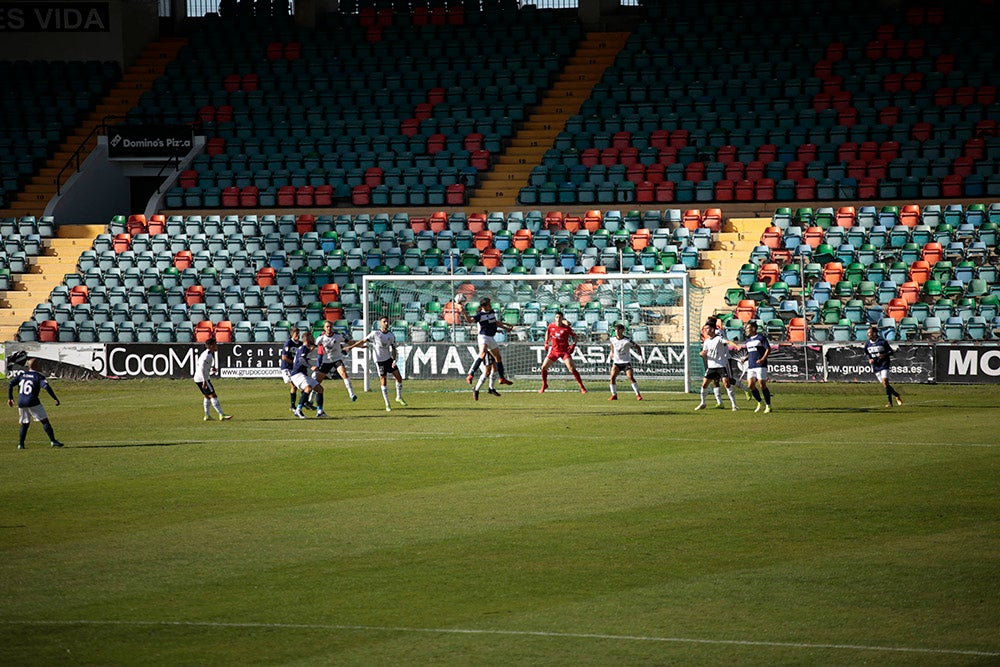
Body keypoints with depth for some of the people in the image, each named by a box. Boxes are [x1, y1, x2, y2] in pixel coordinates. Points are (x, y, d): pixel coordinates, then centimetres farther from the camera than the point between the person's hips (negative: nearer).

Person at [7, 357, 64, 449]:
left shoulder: (21, 374, 12)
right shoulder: (38, 376, -2)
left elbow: (10, 384, 8)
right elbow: (46, 386, -16)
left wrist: (10, 398, 16)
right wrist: (55, 399, -13)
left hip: (21, 403, 5)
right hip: (33, 402, -5)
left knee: (24, 424, 17)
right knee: (45, 421, 0)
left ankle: (20, 444, 10)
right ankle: (53, 440, -7)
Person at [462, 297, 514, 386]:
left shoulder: (492, 312, 11)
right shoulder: (480, 314, -12)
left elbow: (496, 322, 27)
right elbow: (470, 320, -27)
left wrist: (505, 328, 34)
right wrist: (464, 313, -42)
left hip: (491, 338, 9)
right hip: (483, 336, -9)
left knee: (498, 357, 17)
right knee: (483, 354, -31)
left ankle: (502, 378, 32)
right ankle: (470, 375, -37)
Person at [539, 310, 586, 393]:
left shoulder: (567, 328, -14)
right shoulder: (551, 326, -4)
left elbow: (574, 336, 0)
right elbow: (547, 331, 19)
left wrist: (573, 345, -11)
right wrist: (546, 343, 14)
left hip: (565, 351, -4)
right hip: (554, 351, 4)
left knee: (572, 368, -16)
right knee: (544, 367, 1)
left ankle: (582, 387, -10)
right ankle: (544, 385, 23)